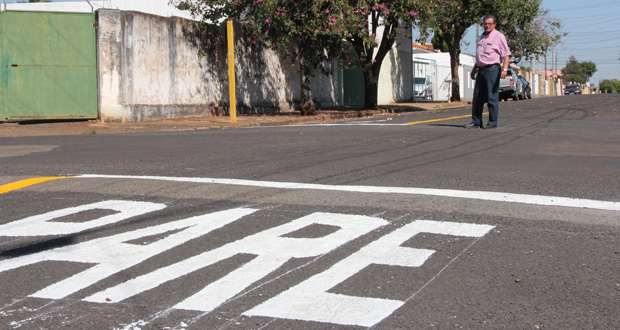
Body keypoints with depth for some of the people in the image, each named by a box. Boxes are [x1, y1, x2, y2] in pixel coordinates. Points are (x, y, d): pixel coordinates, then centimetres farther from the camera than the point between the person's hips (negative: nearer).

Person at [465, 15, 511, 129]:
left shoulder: (499, 36, -5)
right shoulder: (482, 37, 19)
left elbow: (506, 54, -12)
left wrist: (504, 69, -24)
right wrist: (474, 69, 29)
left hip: (492, 69, -8)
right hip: (481, 70, 8)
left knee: (492, 97, -5)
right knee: (477, 97, 8)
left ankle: (492, 123, 0)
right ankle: (476, 121, 14)